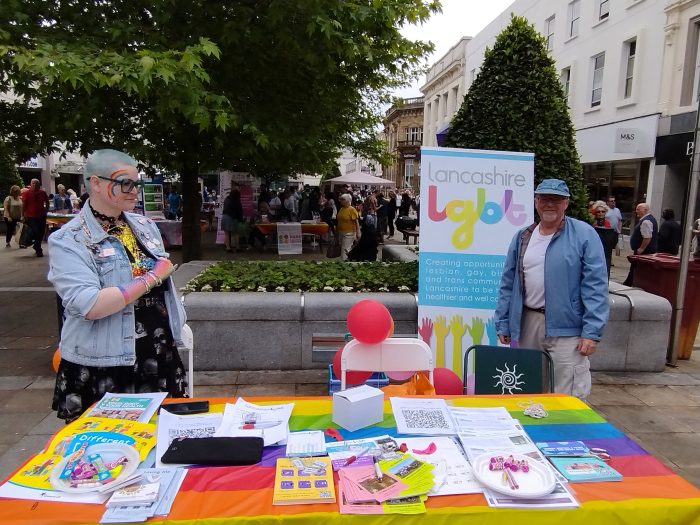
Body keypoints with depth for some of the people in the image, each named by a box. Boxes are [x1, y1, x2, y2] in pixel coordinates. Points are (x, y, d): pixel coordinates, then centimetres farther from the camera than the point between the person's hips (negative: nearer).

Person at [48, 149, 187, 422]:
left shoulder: (145, 225, 7)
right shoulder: (68, 241, -12)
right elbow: (90, 306, -24)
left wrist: (173, 327, 13)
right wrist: (151, 277, -19)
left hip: (161, 359, 6)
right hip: (101, 371, -5)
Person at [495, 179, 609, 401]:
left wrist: (592, 332, -14)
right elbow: (508, 284, 10)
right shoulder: (522, 237, 9)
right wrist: (503, 323, 8)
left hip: (567, 329, -4)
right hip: (527, 325, 5)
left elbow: (595, 286, -9)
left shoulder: (584, 235, -4)